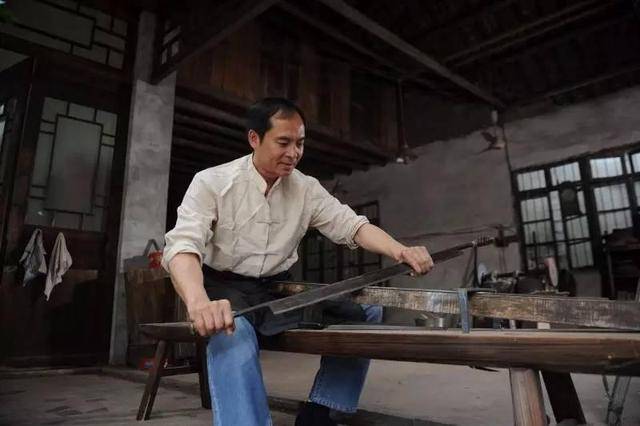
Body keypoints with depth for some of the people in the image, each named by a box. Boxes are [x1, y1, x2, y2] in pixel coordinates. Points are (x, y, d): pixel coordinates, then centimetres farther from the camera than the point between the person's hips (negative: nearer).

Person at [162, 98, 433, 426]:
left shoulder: (307, 188, 2)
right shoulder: (211, 182, -10)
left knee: (366, 311, -11)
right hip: (225, 292, -4)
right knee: (232, 334, -39)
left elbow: (352, 225, -4)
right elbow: (183, 244, -23)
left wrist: (400, 252, -25)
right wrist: (199, 303, -45)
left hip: (279, 292, 5)